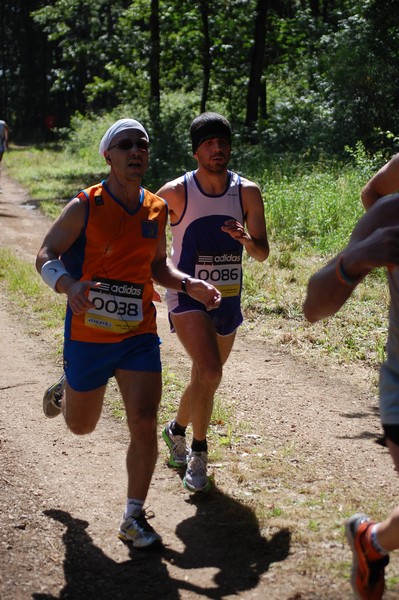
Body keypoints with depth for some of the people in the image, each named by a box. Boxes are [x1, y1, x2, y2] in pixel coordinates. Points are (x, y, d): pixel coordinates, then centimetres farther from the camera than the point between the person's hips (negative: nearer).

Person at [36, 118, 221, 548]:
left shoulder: (156, 210, 4)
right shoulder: (85, 206, -11)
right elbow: (46, 256, -9)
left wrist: (189, 285, -2)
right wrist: (69, 286, -31)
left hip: (139, 335, 3)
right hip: (87, 336, -3)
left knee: (144, 421, -9)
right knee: (81, 426, 15)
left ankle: (133, 518, 4)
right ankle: (64, 390, 52)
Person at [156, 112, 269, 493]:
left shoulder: (247, 192, -3)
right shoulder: (175, 193, -10)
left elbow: (262, 255, -3)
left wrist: (246, 239, -24)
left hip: (228, 299, 4)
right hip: (187, 297, -4)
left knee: (205, 377, 18)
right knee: (209, 372, -23)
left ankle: (176, 429, 46)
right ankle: (198, 454, -6)